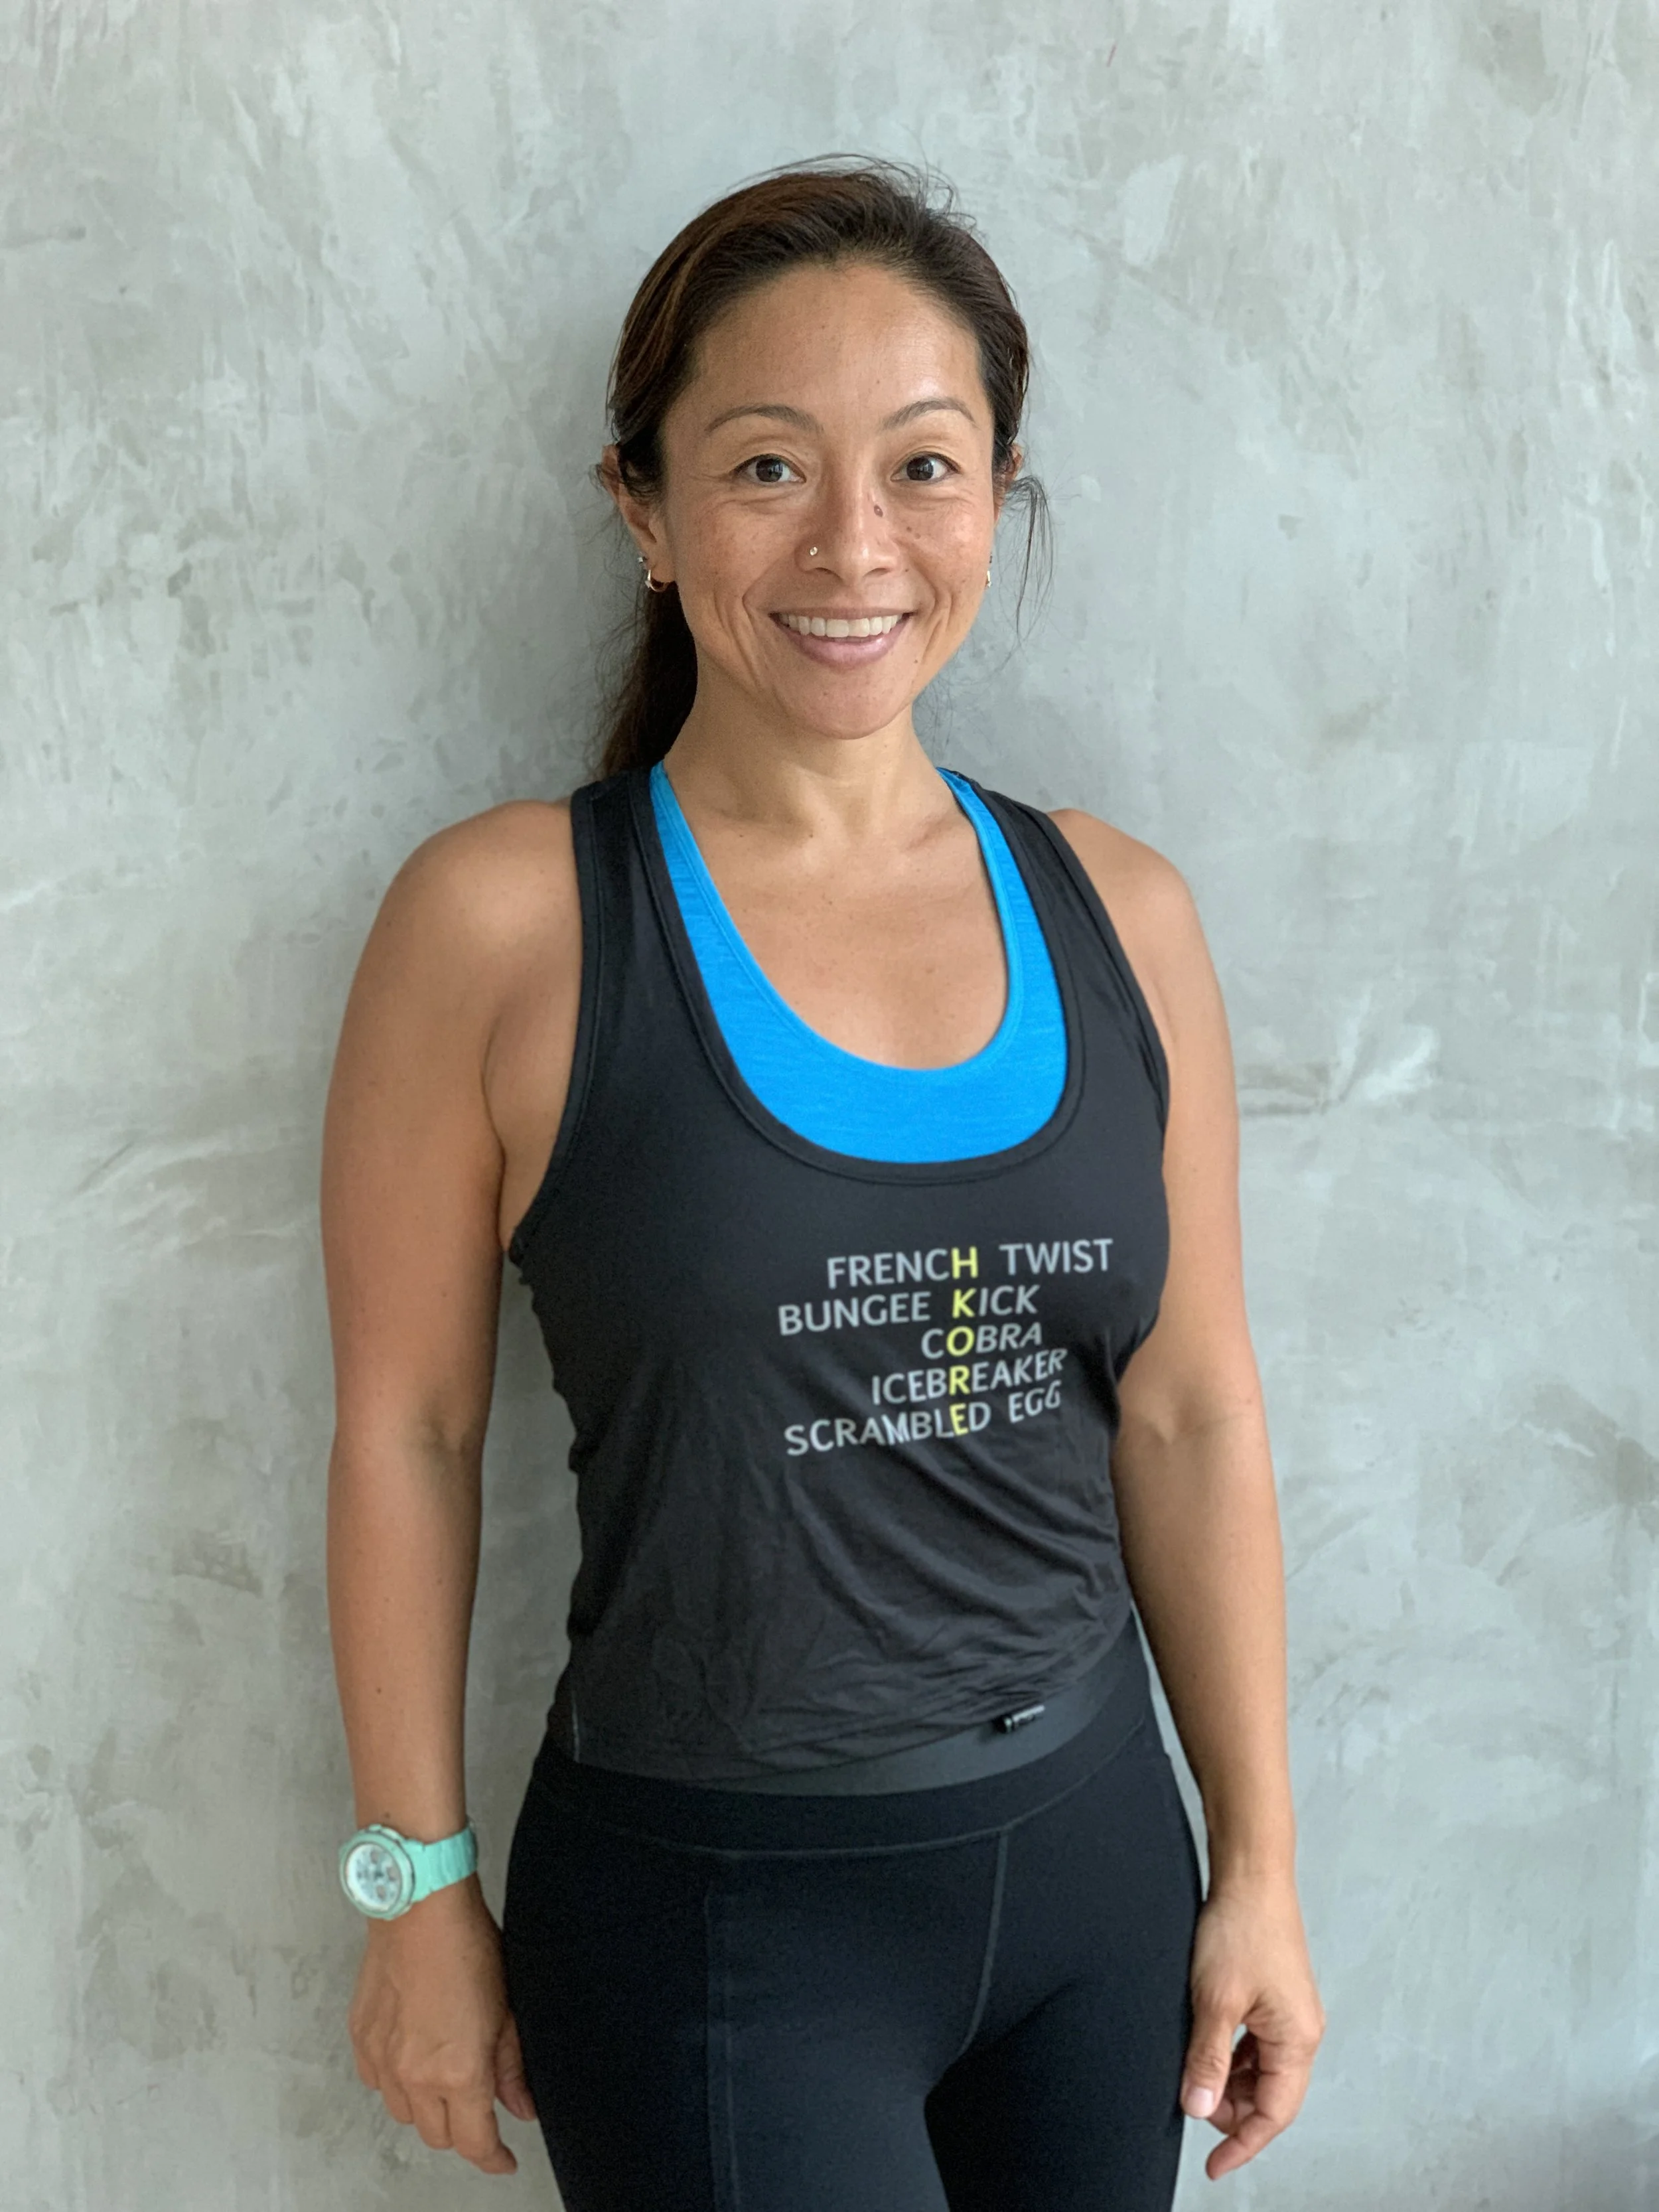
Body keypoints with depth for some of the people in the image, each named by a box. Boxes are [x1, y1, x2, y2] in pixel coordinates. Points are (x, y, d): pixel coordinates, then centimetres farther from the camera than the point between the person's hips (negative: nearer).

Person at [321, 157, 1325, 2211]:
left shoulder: (1119, 914, -2)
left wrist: (1259, 1862, 6)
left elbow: (1190, 1415, 3)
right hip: (711, 1915, -4)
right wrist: (421, 1890, -2)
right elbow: (406, 1433, -7)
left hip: (1094, 1860, 4)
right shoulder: (504, 918, -12)